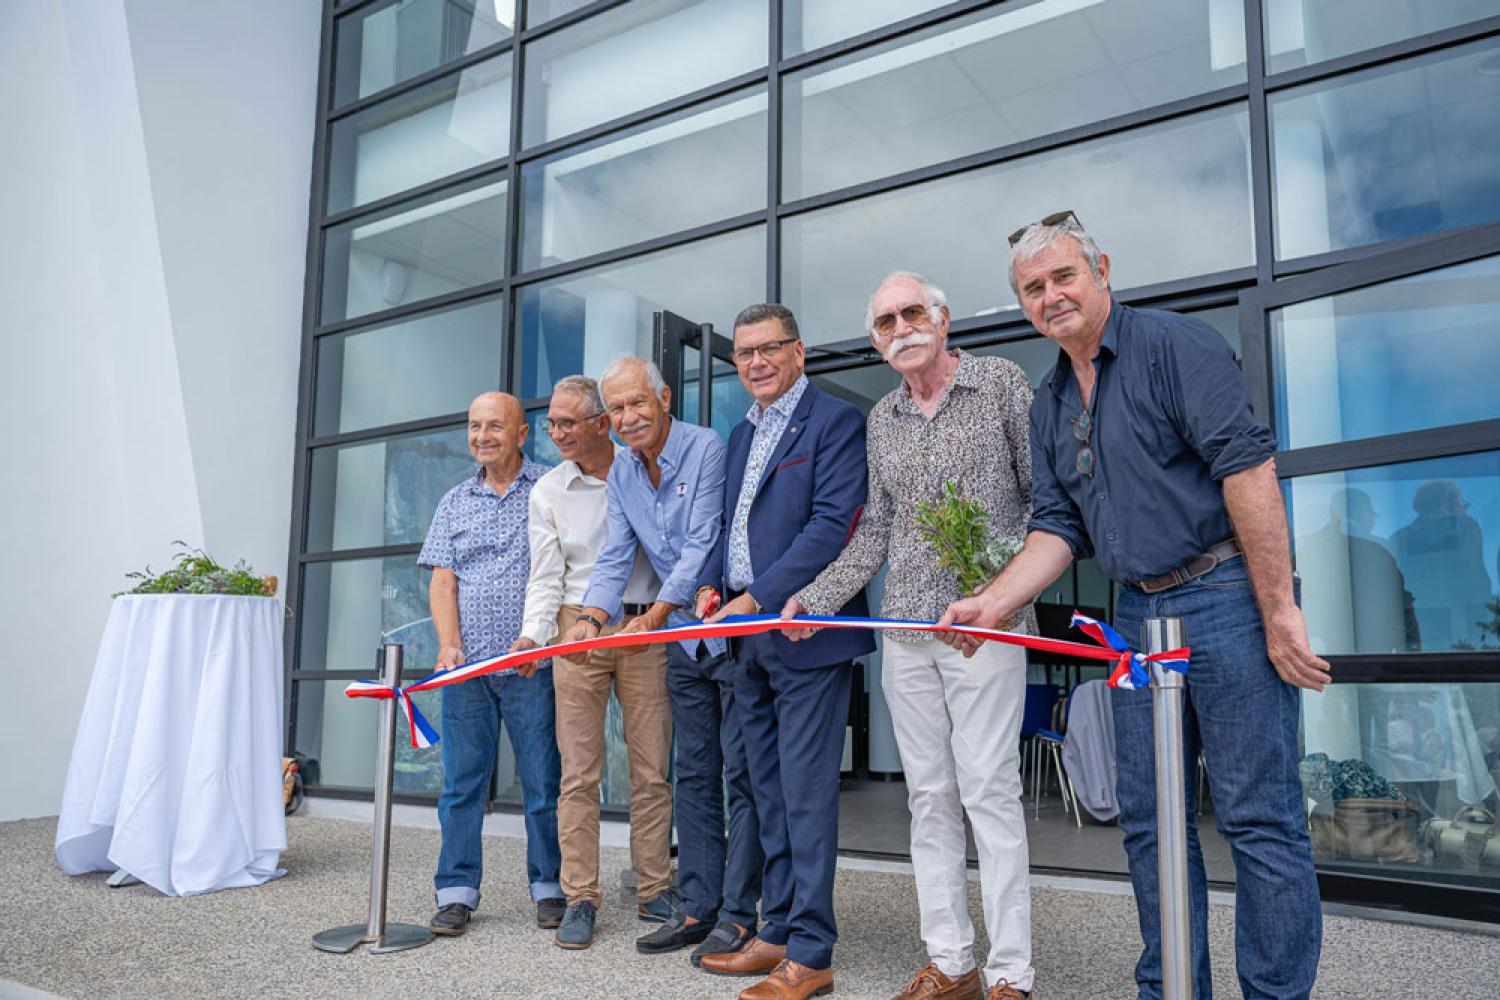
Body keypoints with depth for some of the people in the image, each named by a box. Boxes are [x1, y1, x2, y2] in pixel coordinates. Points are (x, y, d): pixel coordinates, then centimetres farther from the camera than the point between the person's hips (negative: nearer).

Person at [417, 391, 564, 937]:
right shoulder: (454, 503, 15)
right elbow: (443, 581, 9)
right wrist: (449, 643, -8)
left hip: (533, 665, -3)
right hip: (467, 664, 3)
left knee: (544, 780, 2)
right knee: (461, 780, 5)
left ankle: (550, 887, 16)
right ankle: (456, 892, 15)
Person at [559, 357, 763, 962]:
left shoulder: (707, 449, -15)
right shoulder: (622, 474, 8)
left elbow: (703, 546, -20)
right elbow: (615, 558, 5)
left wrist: (654, 615, -21)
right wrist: (592, 616, -12)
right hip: (684, 641, 7)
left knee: (741, 774, -2)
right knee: (694, 776, 11)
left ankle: (739, 914, 5)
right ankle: (699, 907, 20)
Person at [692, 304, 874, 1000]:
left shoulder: (835, 421, -6)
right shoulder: (742, 434, 19)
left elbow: (832, 524, -16)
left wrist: (757, 599, -18)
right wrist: (711, 584, 4)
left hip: (805, 634, -8)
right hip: (748, 636, 8)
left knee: (806, 793, -4)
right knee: (768, 793, 13)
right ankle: (778, 933, 24)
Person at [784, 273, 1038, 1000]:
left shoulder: (1002, 383, 0)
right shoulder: (881, 420, 13)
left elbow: (1045, 491, -2)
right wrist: (814, 599, 7)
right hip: (904, 629, 5)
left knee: (989, 791, -5)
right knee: (929, 795, 8)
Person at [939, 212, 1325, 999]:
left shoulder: (1176, 345, -8)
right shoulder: (1049, 405, 14)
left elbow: (1247, 467, -15)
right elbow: (1059, 527, 12)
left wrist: (1278, 611, -19)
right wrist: (992, 603, -2)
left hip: (1229, 600, -7)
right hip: (1138, 615, 7)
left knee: (1259, 816, -1)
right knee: (1148, 816, 11)